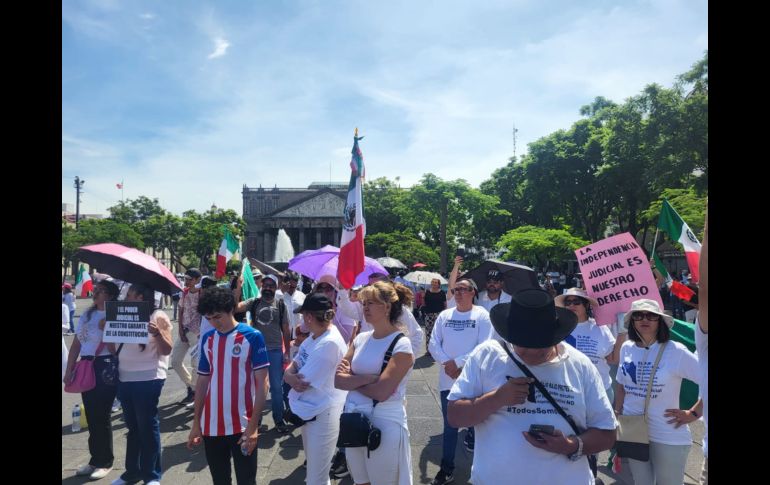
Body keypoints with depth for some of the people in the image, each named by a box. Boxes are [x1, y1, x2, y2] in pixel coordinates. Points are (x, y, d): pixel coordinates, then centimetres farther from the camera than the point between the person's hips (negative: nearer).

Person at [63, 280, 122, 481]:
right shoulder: (87, 314, 10)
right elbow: (76, 344, 14)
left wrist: (106, 328, -24)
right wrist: (69, 370, 10)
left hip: (106, 367, -6)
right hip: (86, 366, 6)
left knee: (101, 415, -1)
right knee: (91, 415, 11)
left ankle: (104, 462, 14)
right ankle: (95, 459, 24)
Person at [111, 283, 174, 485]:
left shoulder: (158, 316, -9)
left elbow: (166, 350, -13)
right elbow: (118, 345, 14)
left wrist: (157, 333, -30)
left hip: (148, 380, -7)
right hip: (125, 379, 7)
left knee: (148, 427, 1)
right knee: (132, 427, 16)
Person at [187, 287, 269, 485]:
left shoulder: (252, 337, -9)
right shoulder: (207, 339, 5)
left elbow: (261, 384, -9)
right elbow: (202, 382, 11)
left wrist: (253, 425, -13)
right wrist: (196, 423, 10)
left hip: (242, 426, -4)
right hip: (211, 426, 5)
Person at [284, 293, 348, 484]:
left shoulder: (330, 343, -28)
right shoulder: (314, 336, 2)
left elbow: (302, 382, -26)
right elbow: (293, 366, 3)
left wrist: (290, 376, -5)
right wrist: (289, 376, -19)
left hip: (322, 414, -9)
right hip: (309, 410, 9)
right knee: (313, 466, 29)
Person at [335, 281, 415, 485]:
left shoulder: (401, 345, -14)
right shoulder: (361, 339, 4)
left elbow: (381, 392, -22)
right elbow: (338, 380, -2)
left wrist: (351, 379, -7)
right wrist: (369, 378, -17)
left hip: (384, 424, -6)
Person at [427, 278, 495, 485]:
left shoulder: (482, 315, -4)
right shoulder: (444, 315, 6)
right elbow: (433, 344, 3)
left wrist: (457, 362, -14)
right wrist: (446, 363, -13)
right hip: (448, 379, 3)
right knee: (449, 425, 12)